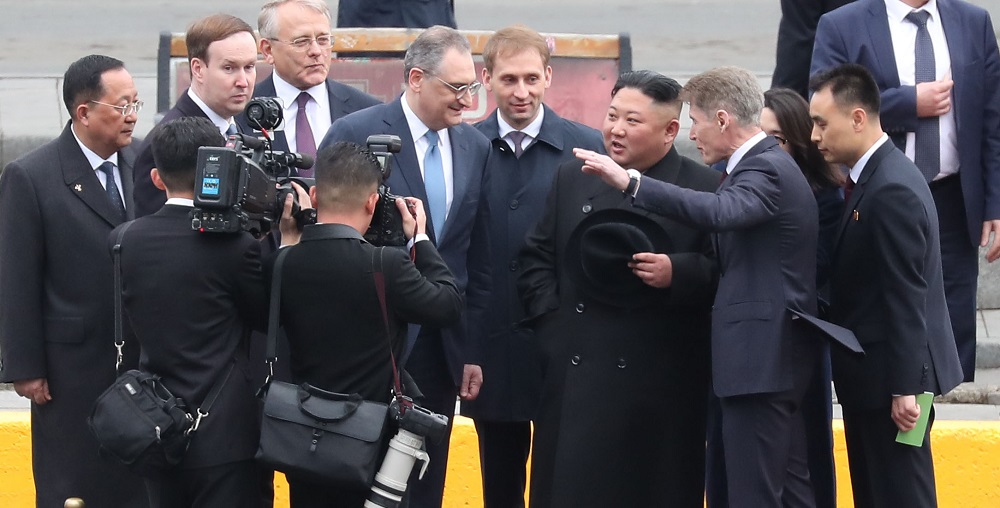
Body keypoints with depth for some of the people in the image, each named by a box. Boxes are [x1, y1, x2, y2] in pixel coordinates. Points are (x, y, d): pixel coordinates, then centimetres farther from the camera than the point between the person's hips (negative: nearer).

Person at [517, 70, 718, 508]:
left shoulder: (705, 189, -2)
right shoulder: (573, 178, 12)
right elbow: (537, 257, 16)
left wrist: (677, 273, -21)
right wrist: (548, 320, 4)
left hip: (660, 381, -3)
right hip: (577, 377, 3)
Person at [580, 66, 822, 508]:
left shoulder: (766, 169, -15)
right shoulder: (768, 164, 17)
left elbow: (717, 211, -35)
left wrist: (629, 182, -39)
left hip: (760, 356, -11)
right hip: (774, 355, 11)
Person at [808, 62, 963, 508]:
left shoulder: (892, 191, -20)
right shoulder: (876, 176, 11)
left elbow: (906, 298, -21)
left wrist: (904, 387, -21)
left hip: (891, 375, -10)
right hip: (872, 372, 10)